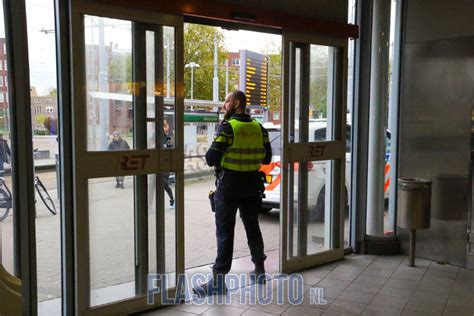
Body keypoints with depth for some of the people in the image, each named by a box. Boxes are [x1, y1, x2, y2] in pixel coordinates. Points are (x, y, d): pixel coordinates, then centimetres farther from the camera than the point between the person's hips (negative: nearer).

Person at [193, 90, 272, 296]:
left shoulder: (227, 127, -13)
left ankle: (219, 280, 0)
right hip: (251, 185, 6)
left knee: (225, 232, -2)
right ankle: (259, 270, 30)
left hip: (229, 185, -5)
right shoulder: (258, 128, 4)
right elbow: (266, 158, 9)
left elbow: (211, 158, -18)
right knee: (252, 227, 18)